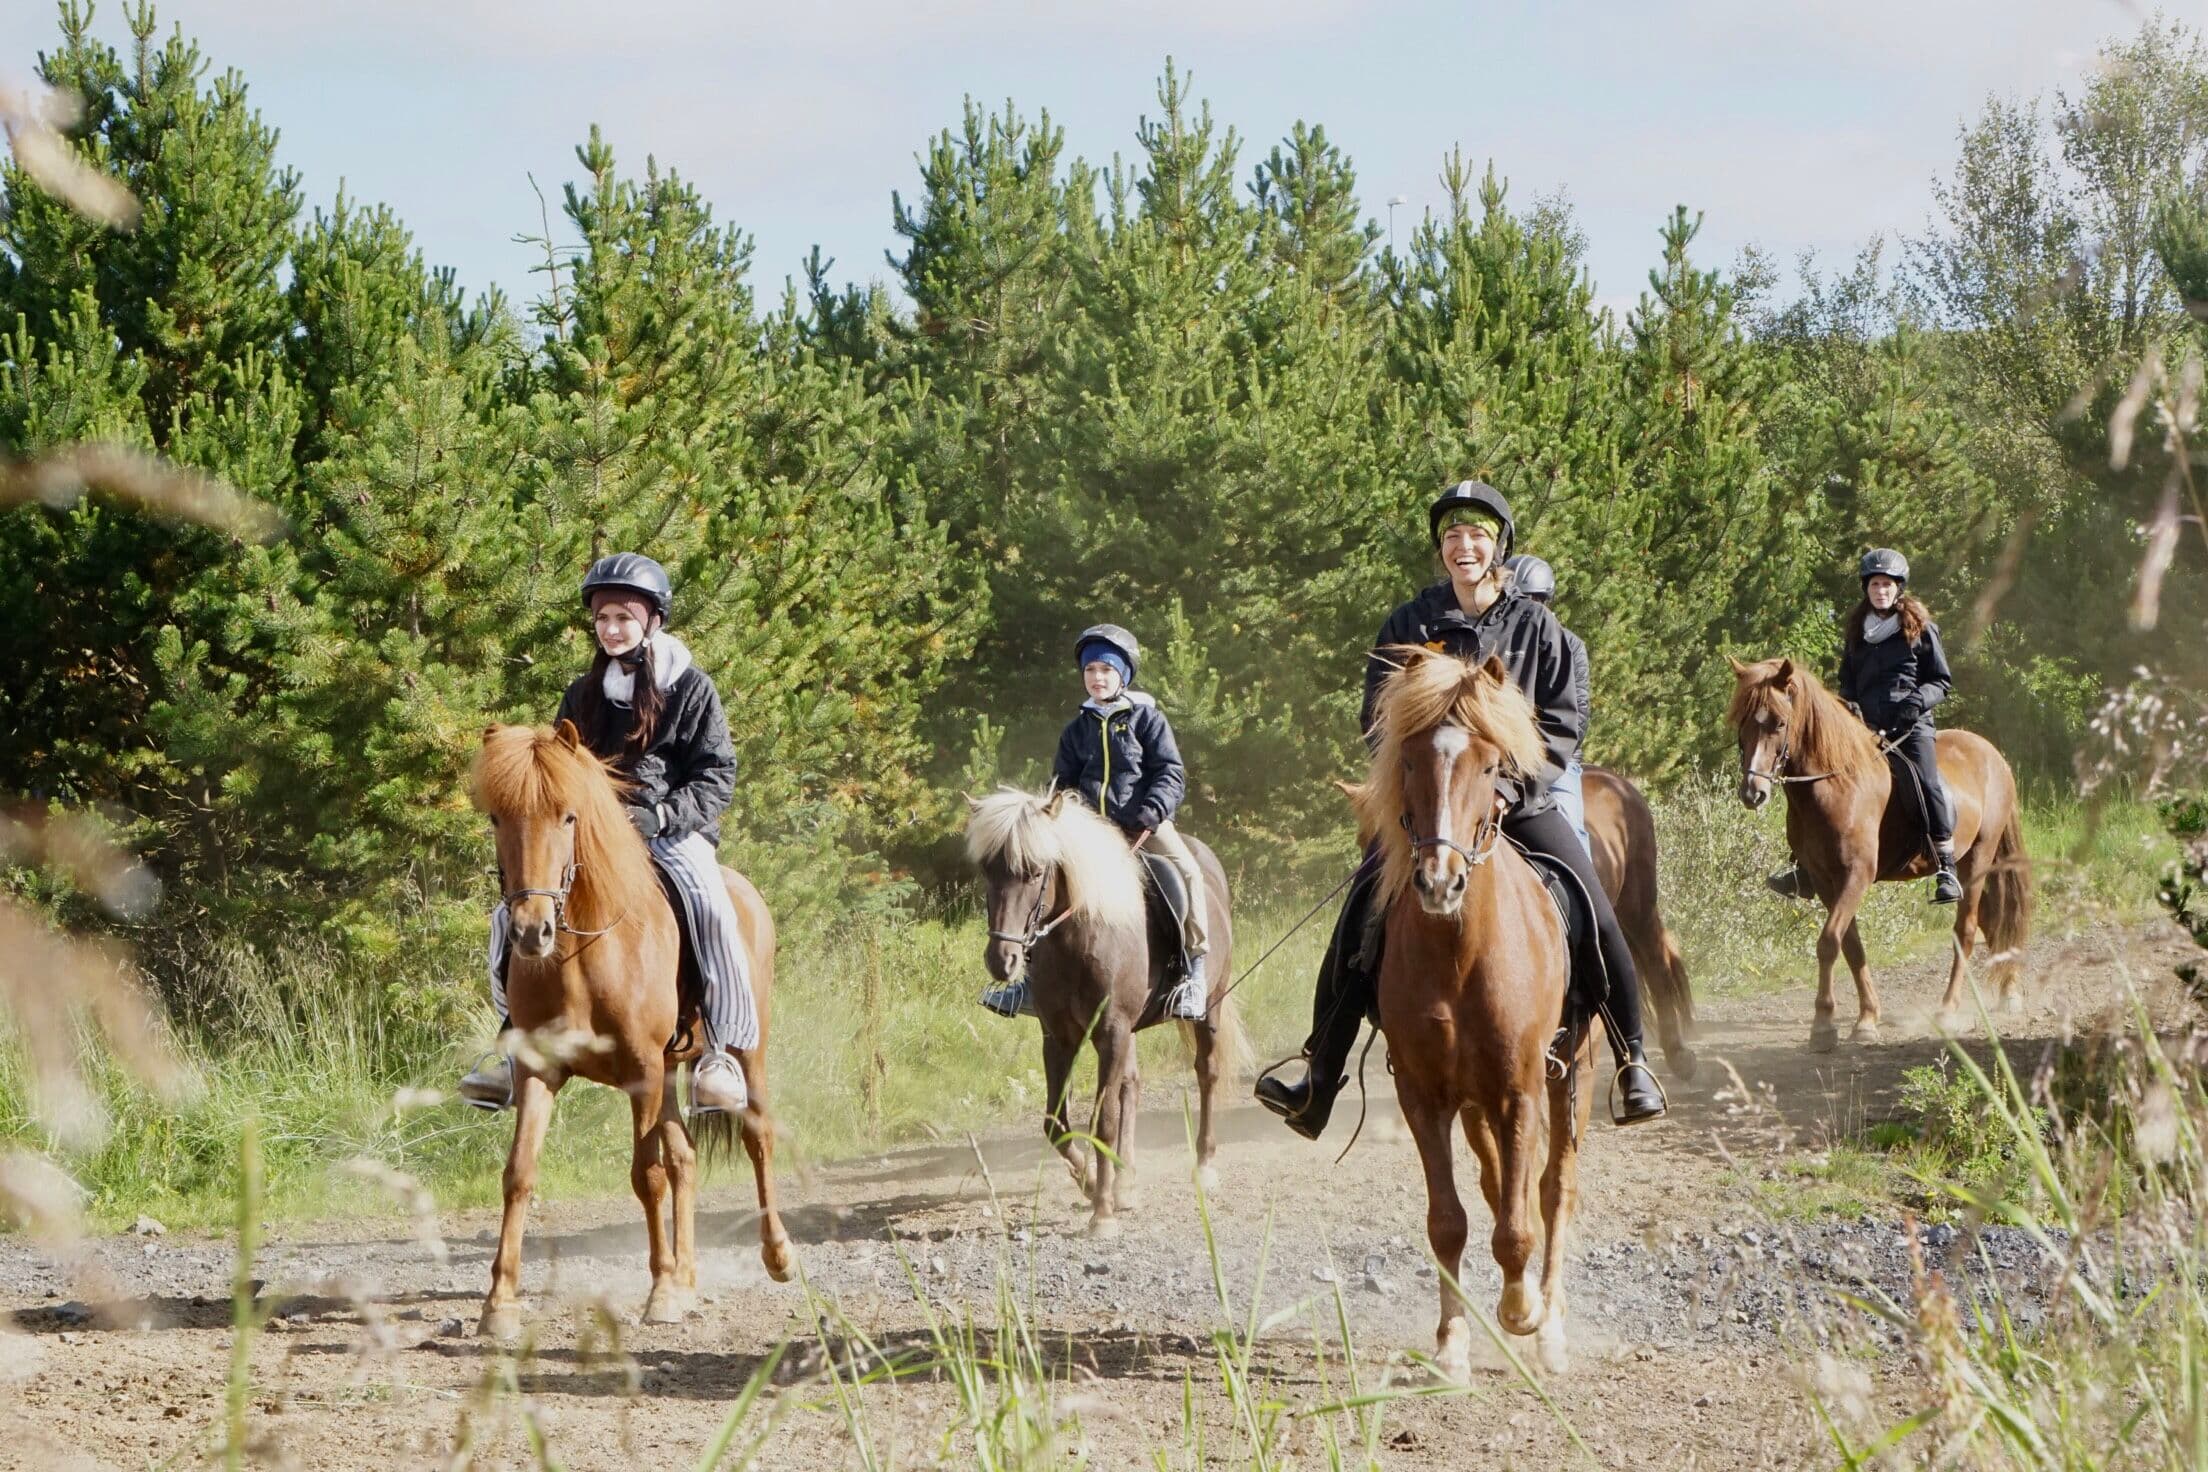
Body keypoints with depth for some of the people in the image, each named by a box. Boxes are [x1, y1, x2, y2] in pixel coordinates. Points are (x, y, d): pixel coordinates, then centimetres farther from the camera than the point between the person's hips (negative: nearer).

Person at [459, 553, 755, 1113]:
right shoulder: (583, 694, 13)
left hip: (674, 831, -5)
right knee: (511, 913, -12)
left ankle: (723, 1049, -25)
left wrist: (662, 815, -20)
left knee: (710, 910, -33)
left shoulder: (689, 689, 0)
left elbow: (717, 776, -4)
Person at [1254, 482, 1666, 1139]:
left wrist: (1514, 783, -12)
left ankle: (1634, 1064, 1)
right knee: (1358, 920, -12)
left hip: (1519, 795, 0)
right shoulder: (1410, 624, 4)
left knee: (1597, 918, -13)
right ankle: (1318, 1084, -7)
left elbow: (1563, 723, 1)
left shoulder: (1535, 625, 3)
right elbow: (1377, 720, 4)